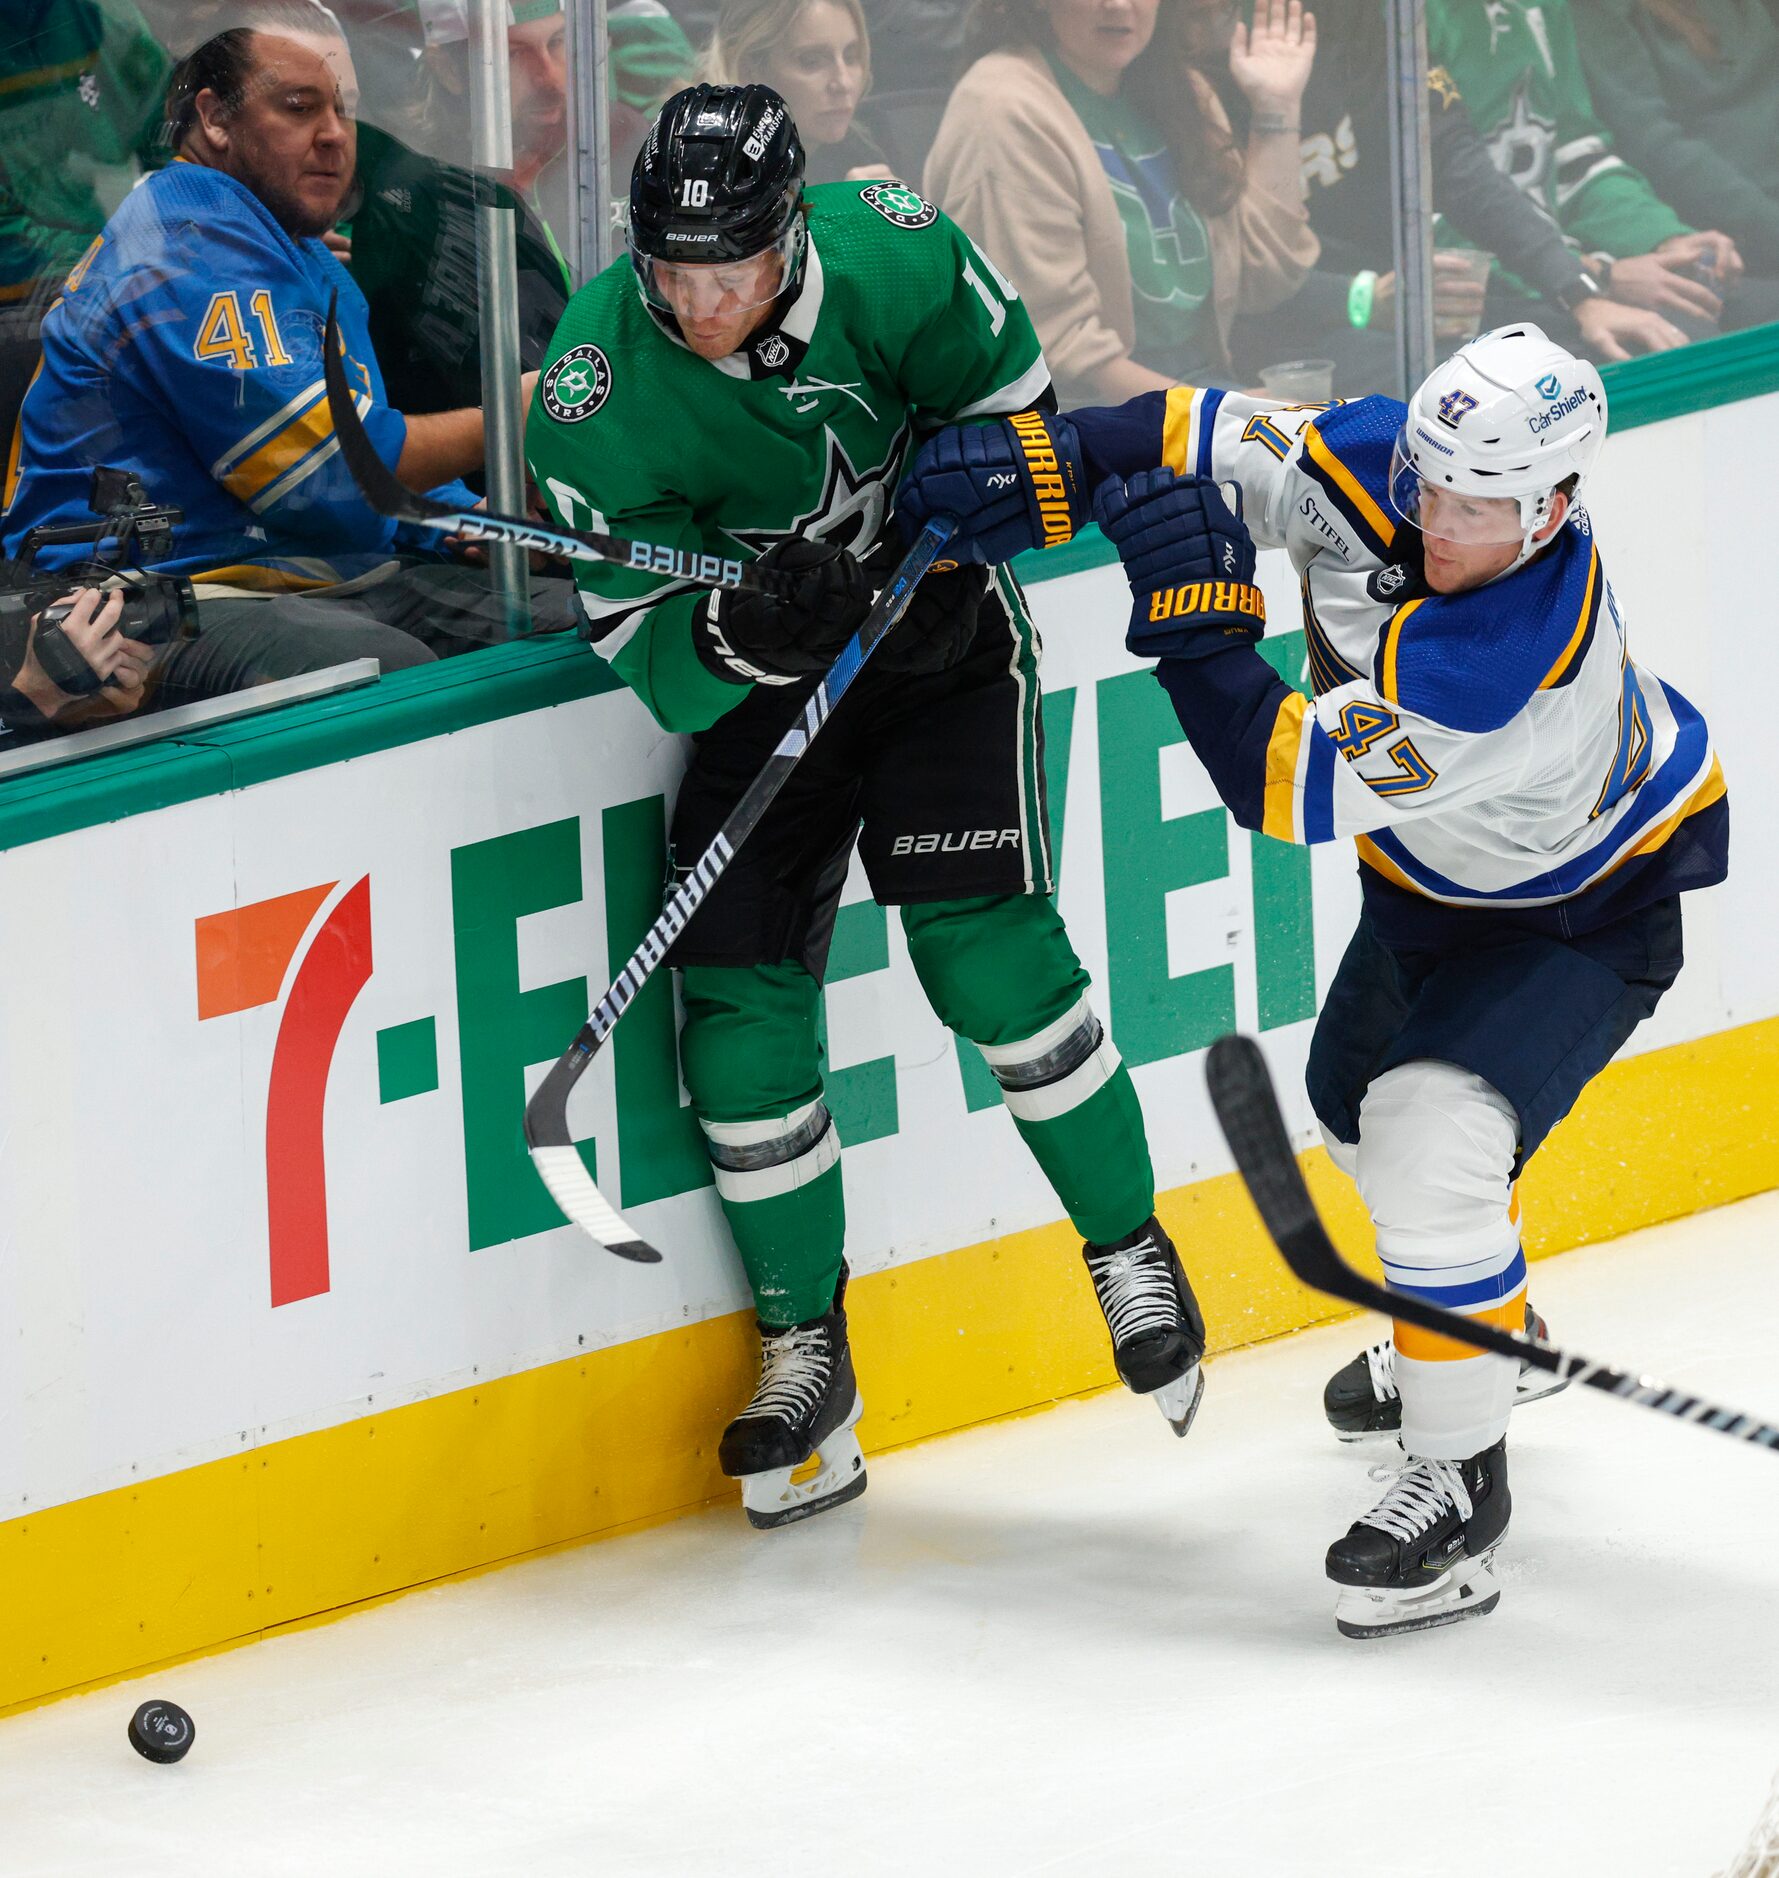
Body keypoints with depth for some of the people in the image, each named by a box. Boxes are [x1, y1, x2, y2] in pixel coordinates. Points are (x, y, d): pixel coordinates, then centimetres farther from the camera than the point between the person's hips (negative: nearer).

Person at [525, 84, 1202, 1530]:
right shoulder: (596, 391, -22)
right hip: (753, 676, 1)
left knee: (986, 947, -16)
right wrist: (752, 633, -39)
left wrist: (945, 555, -15)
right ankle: (805, 1348, 11)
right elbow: (645, 642, -18)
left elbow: (1008, 399, -3)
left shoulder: (892, 257, -23)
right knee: (742, 1000, -6)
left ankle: (1131, 1251, 6)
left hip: (936, 641, -1)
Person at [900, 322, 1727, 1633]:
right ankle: (1490, 1329, 54)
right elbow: (1206, 441, -13)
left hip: (1592, 902, -9)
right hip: (1444, 874, 9)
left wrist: (1196, 615, -45)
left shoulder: (1506, 661, -45)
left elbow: (1290, 785, -43)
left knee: (1433, 1136, -24)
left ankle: (1459, 1472, -9)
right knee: (1360, 1097, 26)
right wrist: (1049, 460, -27)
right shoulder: (1373, 465, -25)